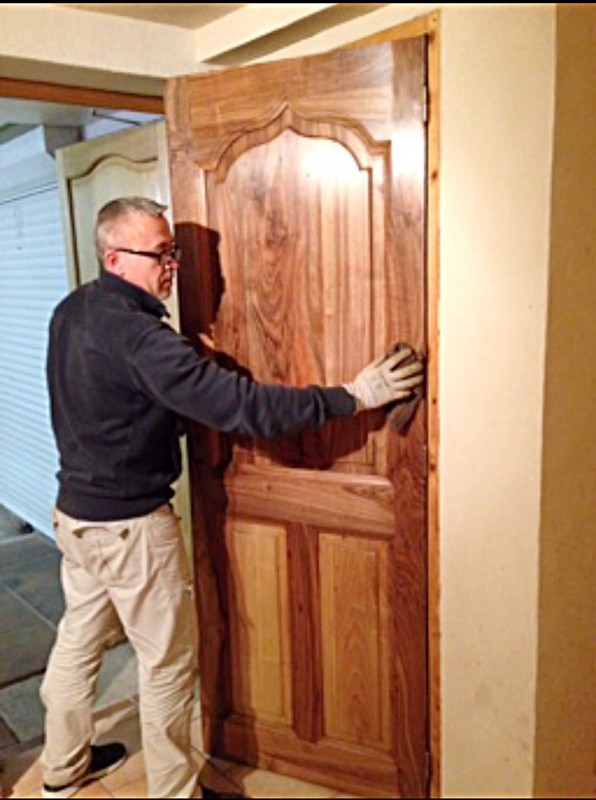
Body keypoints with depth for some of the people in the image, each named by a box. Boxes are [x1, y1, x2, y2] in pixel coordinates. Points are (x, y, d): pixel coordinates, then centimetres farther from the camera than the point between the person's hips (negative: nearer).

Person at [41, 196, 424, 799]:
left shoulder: (72, 310, 1)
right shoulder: (136, 336, -27)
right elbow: (241, 406, -32)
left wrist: (187, 362, 3)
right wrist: (352, 396, -28)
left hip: (73, 509, 9)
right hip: (131, 524, -9)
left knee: (77, 639, 24)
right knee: (168, 662, 9)